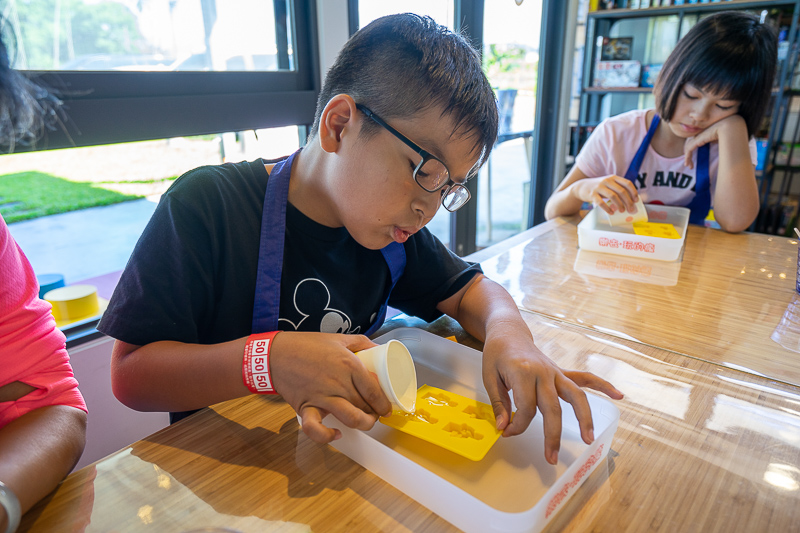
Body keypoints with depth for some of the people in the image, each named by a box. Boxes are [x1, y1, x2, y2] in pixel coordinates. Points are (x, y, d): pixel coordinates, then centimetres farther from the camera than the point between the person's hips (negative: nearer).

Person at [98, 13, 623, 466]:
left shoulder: (391, 225, -4)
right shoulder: (207, 207, -19)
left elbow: (467, 289, 4)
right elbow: (130, 375, -17)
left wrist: (508, 332, -19)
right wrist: (267, 360, -34)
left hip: (347, 444, 3)